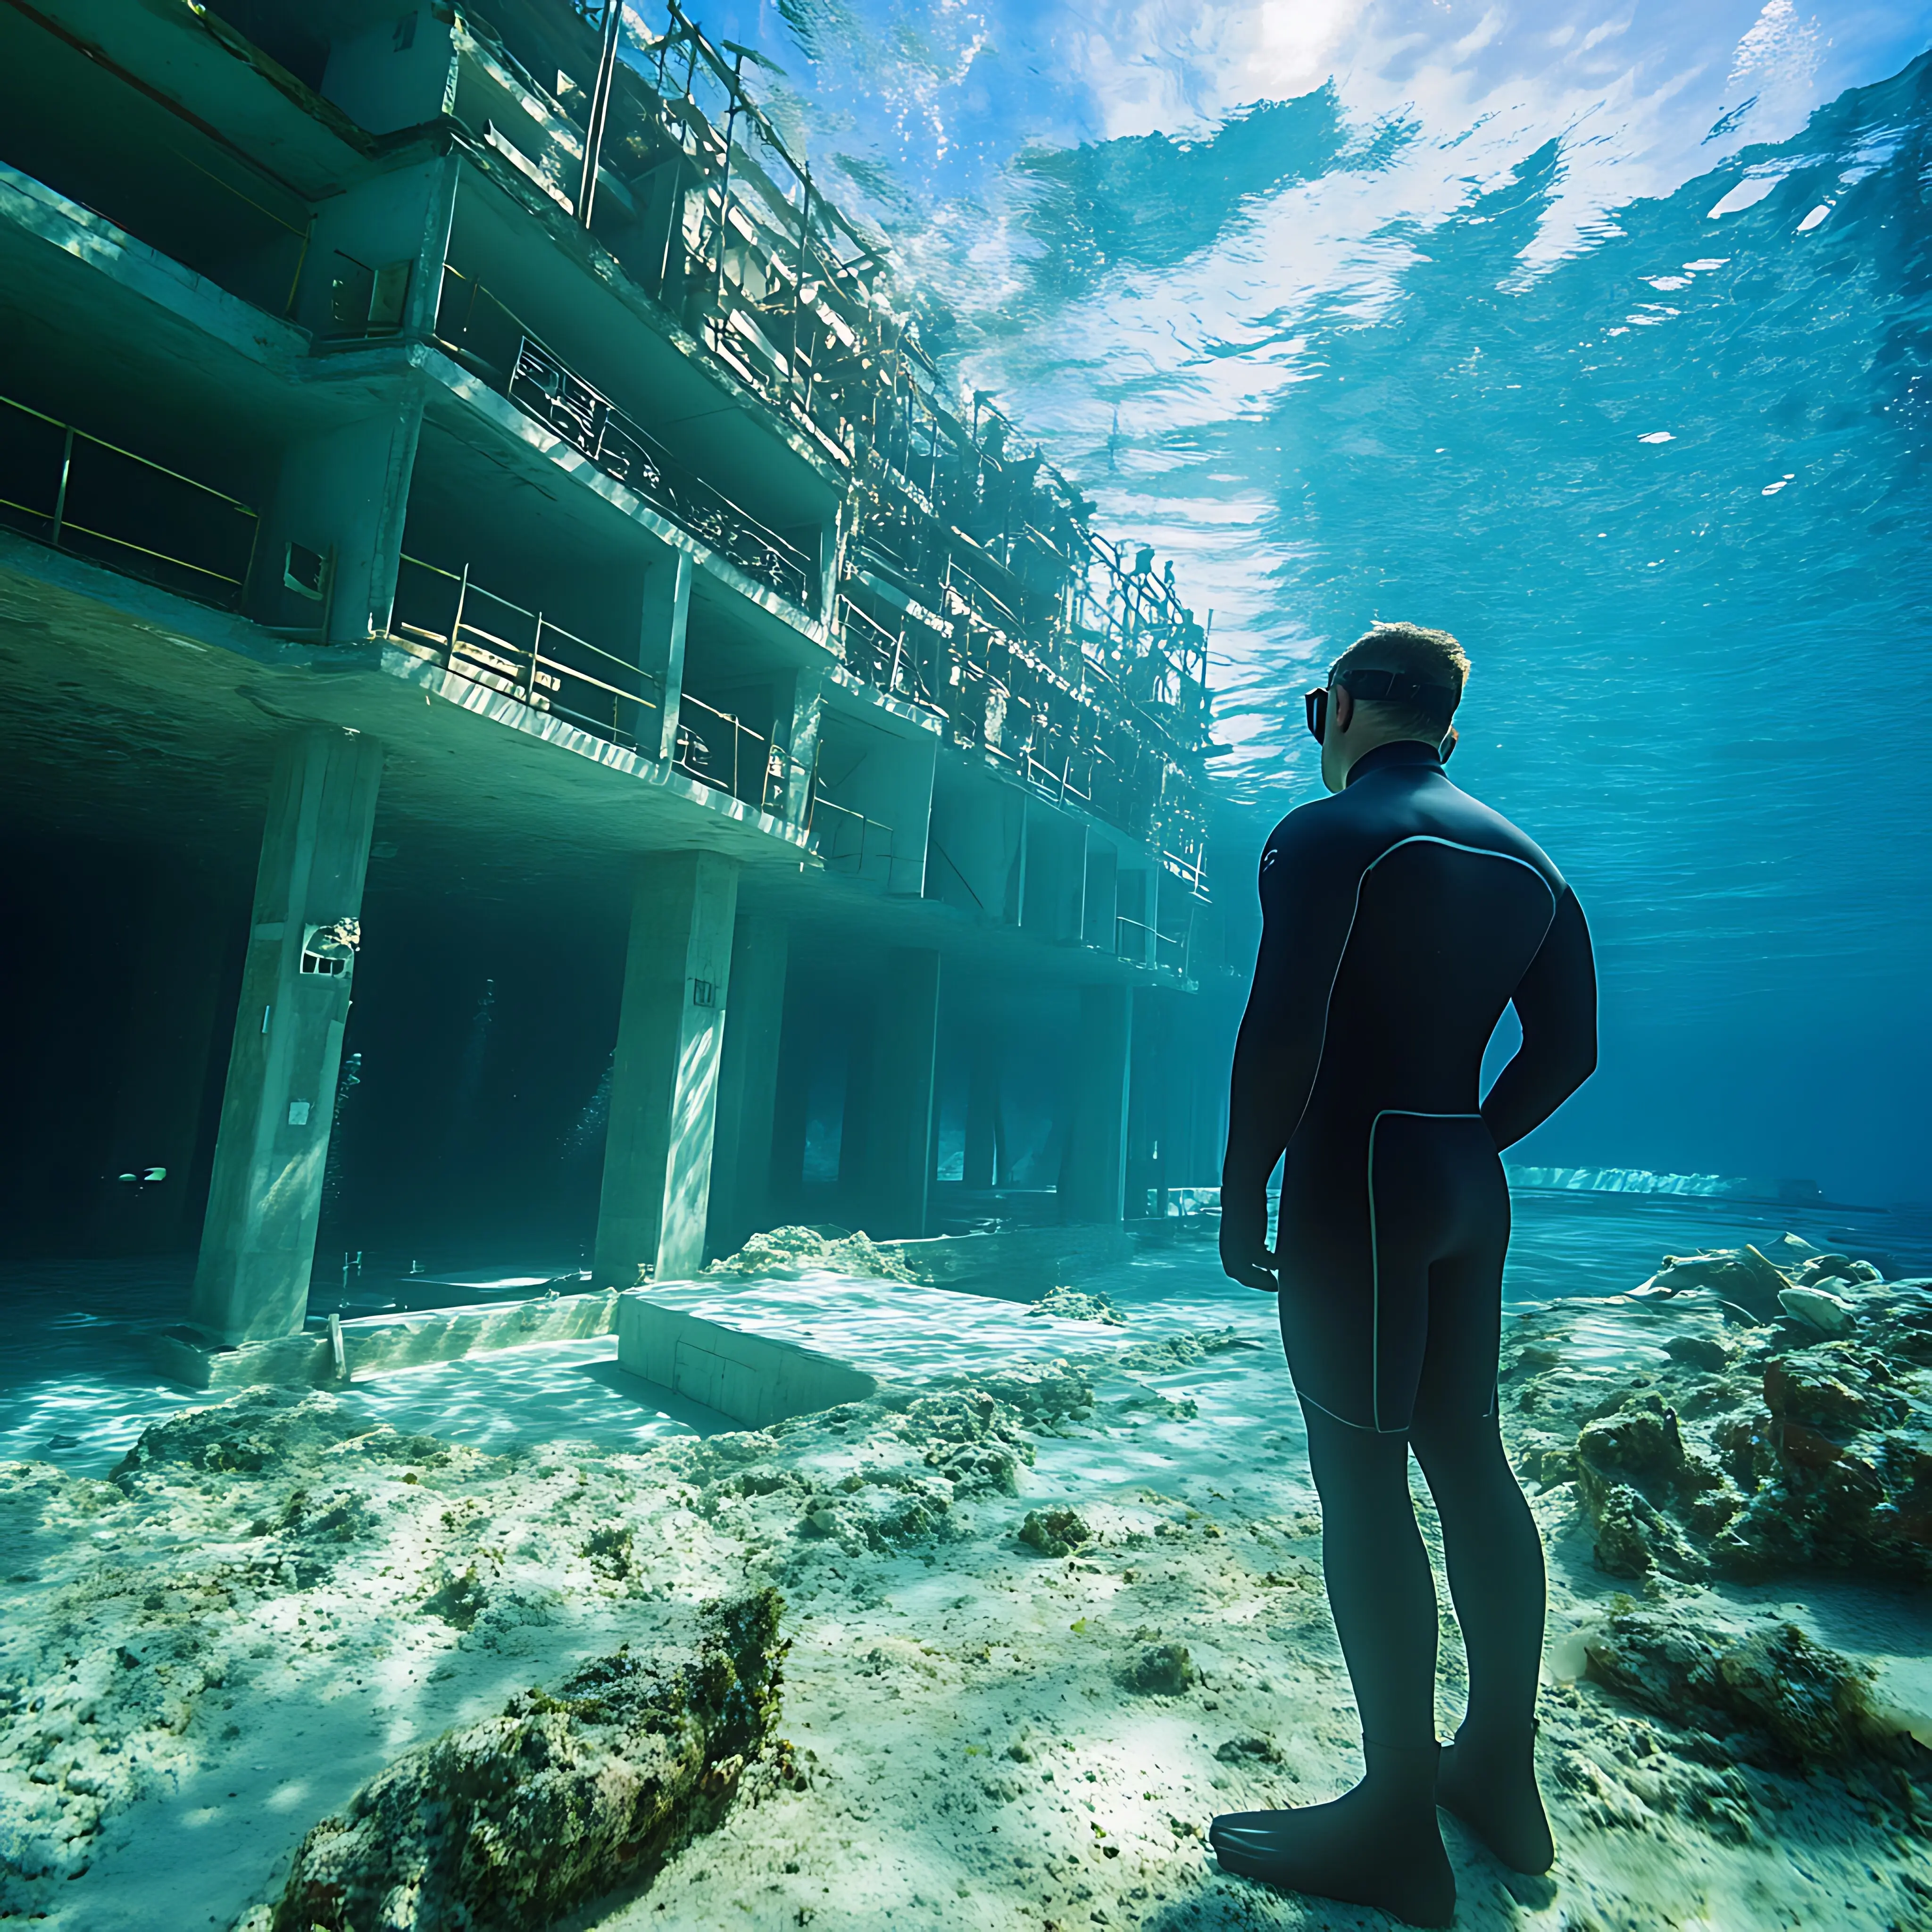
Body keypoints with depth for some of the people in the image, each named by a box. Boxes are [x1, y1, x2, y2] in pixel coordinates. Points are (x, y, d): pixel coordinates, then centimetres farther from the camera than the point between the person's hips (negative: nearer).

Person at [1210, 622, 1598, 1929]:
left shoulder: (1328, 836, -10)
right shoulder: (1525, 861, 14)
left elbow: (1283, 1035, -19)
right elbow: (1567, 1050, 14)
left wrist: (1241, 1192, -11)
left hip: (1355, 1180, -8)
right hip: (1470, 1185, 8)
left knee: (1361, 1476, 0)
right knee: (1468, 1454, 16)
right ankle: (1502, 1772, 30)